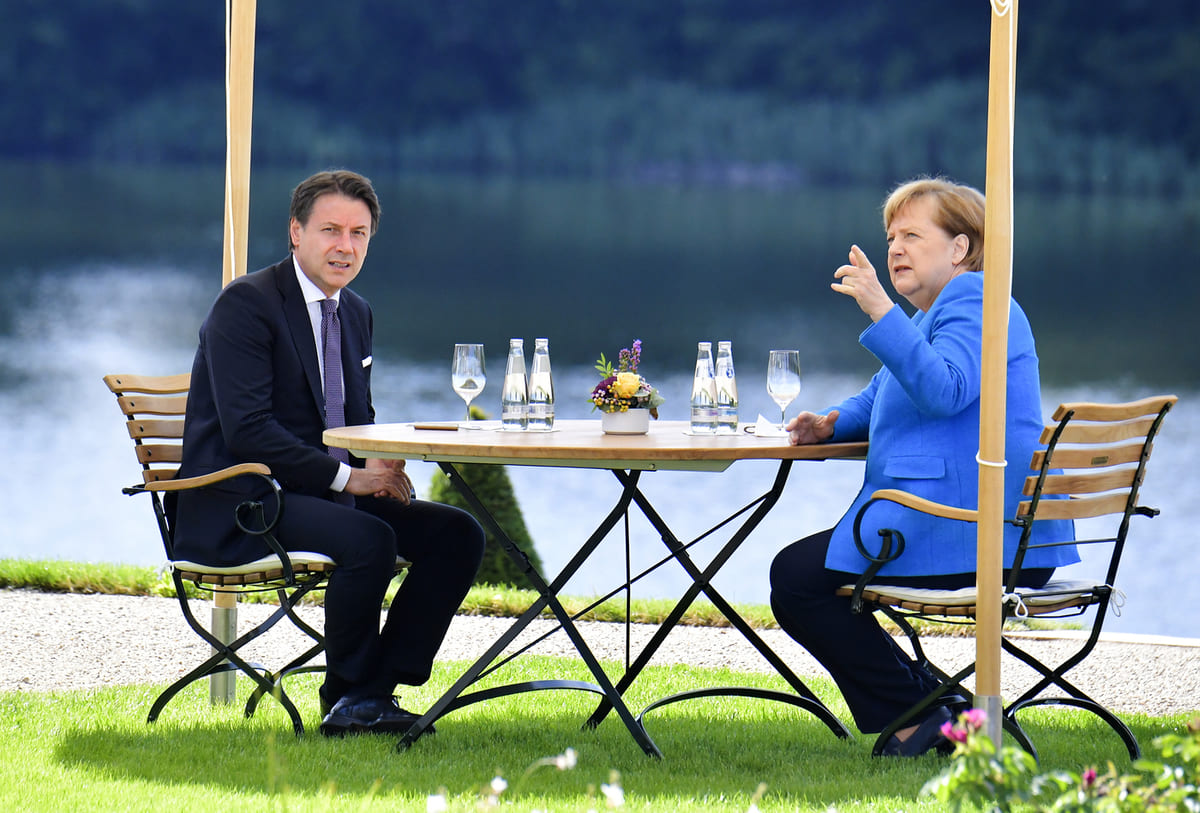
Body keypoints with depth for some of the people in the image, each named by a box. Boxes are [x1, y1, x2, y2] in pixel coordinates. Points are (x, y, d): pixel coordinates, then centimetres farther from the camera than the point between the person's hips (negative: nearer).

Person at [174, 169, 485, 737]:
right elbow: (247, 430, -21)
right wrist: (346, 476, -24)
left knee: (456, 533, -8)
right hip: (238, 505, -8)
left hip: (323, 493, 9)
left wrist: (382, 470, -4)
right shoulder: (247, 303, -12)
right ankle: (348, 697, -12)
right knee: (369, 540, -32)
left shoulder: (356, 313, 14)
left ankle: (378, 687, -7)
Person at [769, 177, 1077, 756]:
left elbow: (942, 392, -26)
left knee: (796, 576, -11)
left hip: (977, 533, -11)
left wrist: (881, 313, -31)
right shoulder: (939, 312, 26)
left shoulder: (975, 301, -8)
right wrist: (831, 424, 13)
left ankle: (918, 710, -11)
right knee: (798, 569, 21)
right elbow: (880, 400, 34)